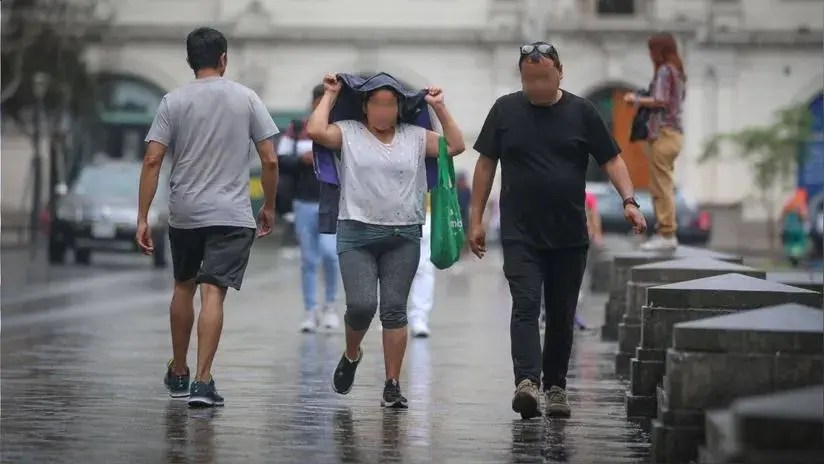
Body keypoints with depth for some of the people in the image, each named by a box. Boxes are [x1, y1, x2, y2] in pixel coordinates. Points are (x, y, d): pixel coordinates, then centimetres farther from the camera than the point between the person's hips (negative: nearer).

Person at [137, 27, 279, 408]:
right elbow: (270, 160, -1)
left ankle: (178, 373, 29)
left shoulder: (173, 102, 0)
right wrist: (269, 207, 13)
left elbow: (152, 161, -6)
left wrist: (142, 218, -4)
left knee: (183, 286, 19)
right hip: (232, 214, -2)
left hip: (184, 213, 2)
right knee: (213, 293, -6)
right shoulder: (246, 99, 1)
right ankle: (202, 381, -16)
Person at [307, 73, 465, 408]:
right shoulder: (348, 133, 5)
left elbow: (455, 146, 9)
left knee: (394, 310, 0)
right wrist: (330, 95, 0)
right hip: (357, 233, -2)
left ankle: (393, 385, 3)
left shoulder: (415, 137, 12)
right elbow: (316, 131, -11)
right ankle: (351, 355, 19)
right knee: (361, 305, -13)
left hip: (403, 238, 2)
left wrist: (439, 108, 6)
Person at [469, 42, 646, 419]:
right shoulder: (505, 110, 5)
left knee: (562, 314, 7)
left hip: (569, 236, 1)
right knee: (525, 306, -16)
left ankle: (556, 386, 18)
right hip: (520, 235, -1)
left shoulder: (581, 112, 4)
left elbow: (611, 159, 4)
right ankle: (526, 381, -27)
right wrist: (476, 219, 6)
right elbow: (486, 164, 10)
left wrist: (629, 201, -12)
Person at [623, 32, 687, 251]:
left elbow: (660, 101, -18)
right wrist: (641, 99, 16)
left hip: (662, 133, -10)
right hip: (675, 132, 10)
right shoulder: (678, 72, 17)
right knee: (664, 186, 12)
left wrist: (636, 100, -6)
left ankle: (666, 235, -9)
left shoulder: (664, 71, -10)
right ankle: (665, 232, 14)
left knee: (661, 186, -8)